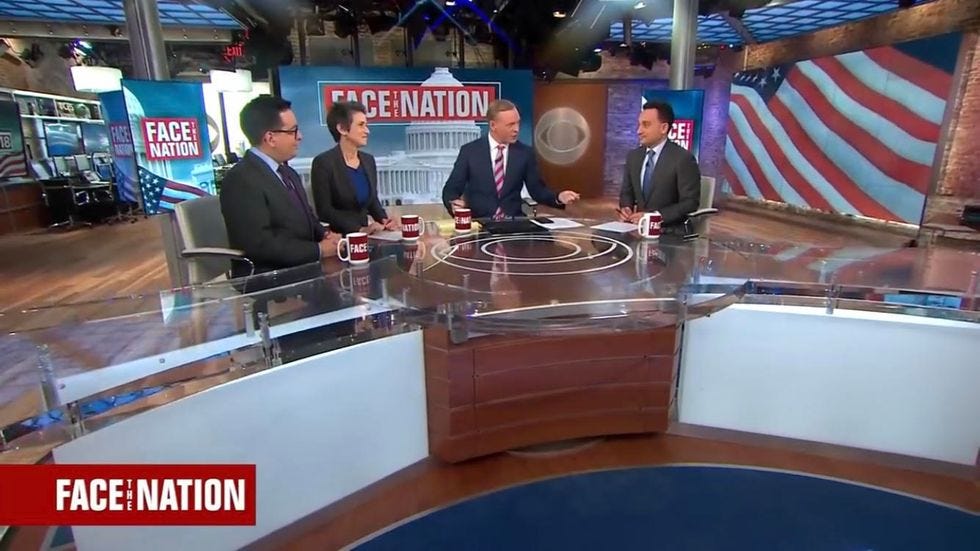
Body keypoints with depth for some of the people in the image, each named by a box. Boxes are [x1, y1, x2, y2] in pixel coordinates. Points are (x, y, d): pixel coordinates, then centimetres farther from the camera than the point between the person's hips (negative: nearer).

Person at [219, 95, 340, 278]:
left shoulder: (288, 173, 15)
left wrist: (325, 235, -1)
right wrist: (319, 250, -16)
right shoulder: (241, 180, -13)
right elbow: (260, 244, -20)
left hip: (302, 270, 8)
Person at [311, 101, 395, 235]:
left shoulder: (368, 160, 9)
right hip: (337, 237, -4)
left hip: (364, 236, 5)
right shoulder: (323, 162, -8)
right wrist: (360, 229, -18)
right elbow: (324, 210, -12)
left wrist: (384, 220, -2)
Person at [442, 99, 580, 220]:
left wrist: (558, 197, -10)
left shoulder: (525, 153, 6)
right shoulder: (470, 151, 0)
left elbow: (537, 190, 9)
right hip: (478, 222, -1)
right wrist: (454, 204, -21)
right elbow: (450, 190, 1)